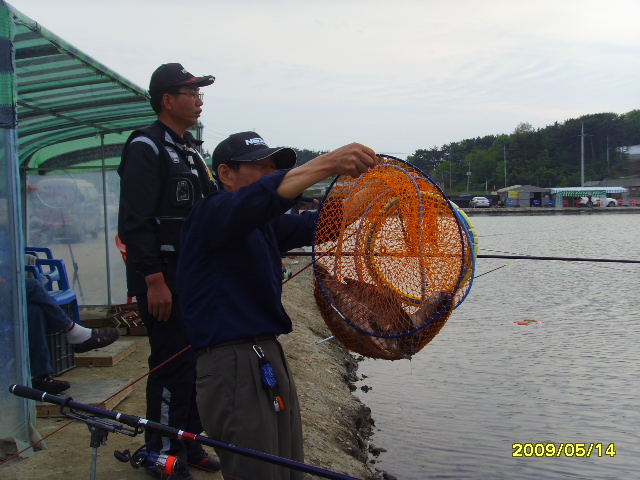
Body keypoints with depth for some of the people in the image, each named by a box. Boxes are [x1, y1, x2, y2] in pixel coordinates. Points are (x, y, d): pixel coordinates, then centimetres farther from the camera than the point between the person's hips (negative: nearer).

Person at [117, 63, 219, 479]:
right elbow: (136, 221, -18)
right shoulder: (146, 146, -11)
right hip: (164, 279, -9)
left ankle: (189, 445, 28)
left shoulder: (190, 148, 17)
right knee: (172, 365, -3)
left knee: (196, 361, 14)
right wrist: (154, 280, -21)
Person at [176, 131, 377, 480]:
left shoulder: (265, 224, 17)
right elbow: (256, 199, -30)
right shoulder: (210, 214, -10)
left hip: (270, 361, 9)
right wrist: (327, 163, -39)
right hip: (234, 368, -9)